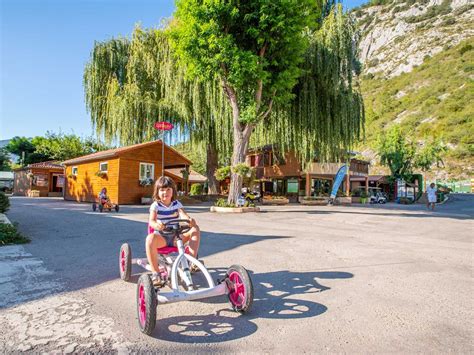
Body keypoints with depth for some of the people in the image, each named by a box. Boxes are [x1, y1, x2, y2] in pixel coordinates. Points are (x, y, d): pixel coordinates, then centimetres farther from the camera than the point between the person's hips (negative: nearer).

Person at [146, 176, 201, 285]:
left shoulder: (177, 204, 4)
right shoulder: (155, 205, -3)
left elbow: (183, 215, -16)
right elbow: (151, 220, -20)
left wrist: (190, 220, -41)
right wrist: (156, 225, -46)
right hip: (161, 237, -3)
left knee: (195, 229, -17)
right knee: (150, 239, -37)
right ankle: (155, 273, -26)